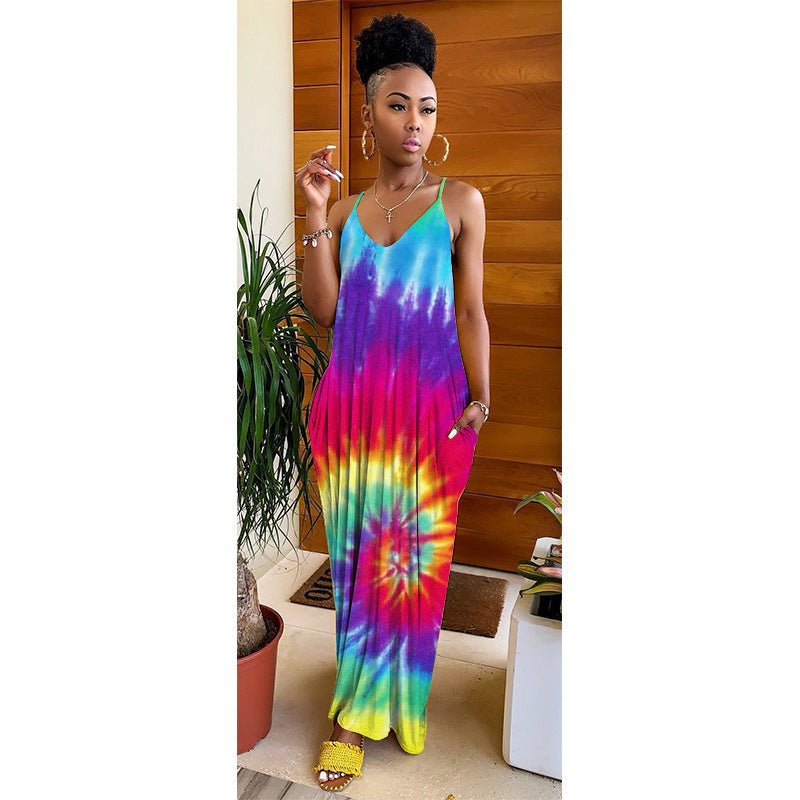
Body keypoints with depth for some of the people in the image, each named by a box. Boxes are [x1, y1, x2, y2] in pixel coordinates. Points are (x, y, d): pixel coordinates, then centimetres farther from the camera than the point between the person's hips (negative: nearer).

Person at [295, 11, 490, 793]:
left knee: (412, 552, 4)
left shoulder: (460, 201, 3)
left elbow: (471, 311, 2)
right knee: (357, 551, 8)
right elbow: (322, 309, 2)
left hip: (429, 405, -2)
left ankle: (367, 708, 25)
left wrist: (479, 400, -4)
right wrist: (315, 216, -3)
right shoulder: (346, 208, 10)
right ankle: (357, 710, 24)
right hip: (351, 404, 2)